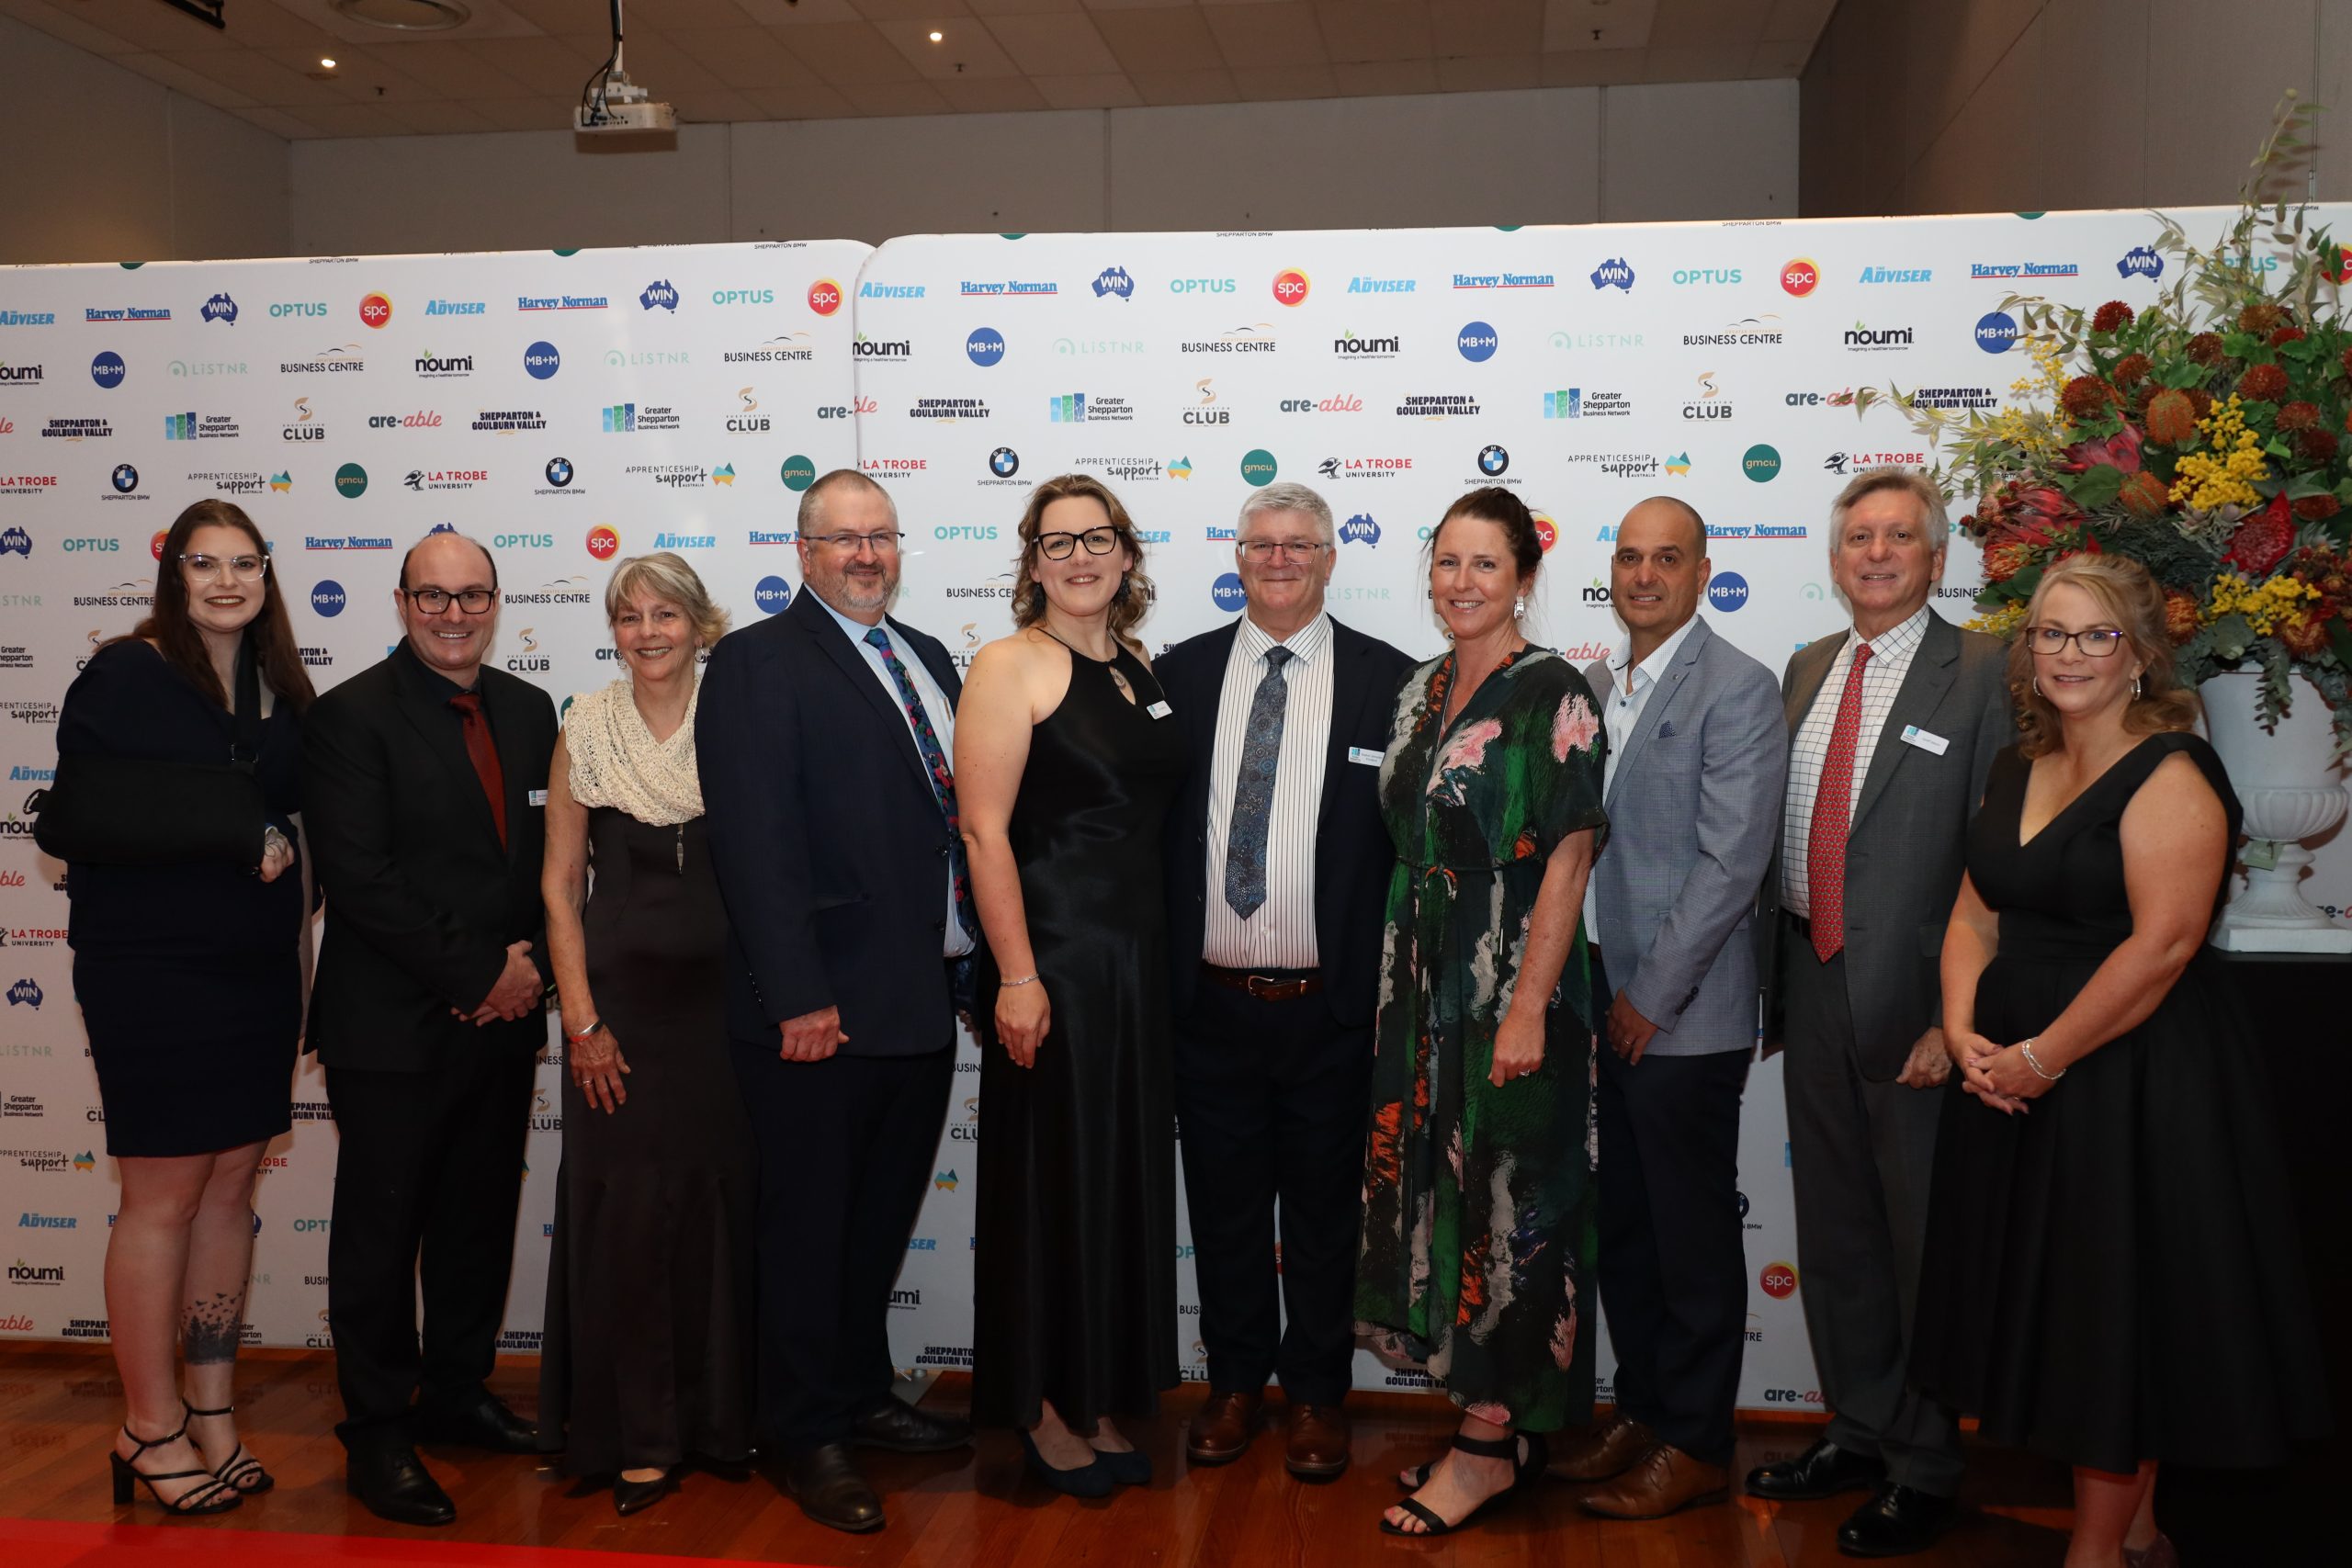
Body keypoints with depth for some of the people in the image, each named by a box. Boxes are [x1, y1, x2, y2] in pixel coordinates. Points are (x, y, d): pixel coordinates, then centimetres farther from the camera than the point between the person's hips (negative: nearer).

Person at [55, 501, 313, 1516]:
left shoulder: (277, 691, 11)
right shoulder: (123, 679, -6)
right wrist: (243, 839, -14)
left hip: (257, 969, 6)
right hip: (153, 972, -6)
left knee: (231, 1189, 9)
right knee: (163, 1198, 1)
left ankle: (212, 1416, 20)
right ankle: (151, 1429, 15)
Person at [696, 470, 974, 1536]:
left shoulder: (928, 660, 14)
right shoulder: (758, 662, -9)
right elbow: (757, 839, -16)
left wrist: (977, 965, 6)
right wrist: (799, 997, -20)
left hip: (924, 1003, 7)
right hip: (821, 1008, -7)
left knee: (882, 1216, 20)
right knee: (808, 1225, 7)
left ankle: (862, 1394, 36)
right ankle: (808, 1435, 22)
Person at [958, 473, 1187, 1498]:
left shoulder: (1139, 670, 12)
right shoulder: (1012, 665, -9)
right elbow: (984, 829, -15)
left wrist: (1166, 952, 10)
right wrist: (1015, 977, -20)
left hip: (1139, 955, 7)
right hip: (1051, 955, -7)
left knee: (1128, 1174, 13)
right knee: (1050, 1180, 4)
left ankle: (1103, 1401, 28)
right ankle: (1043, 1410, 20)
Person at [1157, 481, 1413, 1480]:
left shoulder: (1388, 681, -1)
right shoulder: (1182, 673, 4)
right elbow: (1148, 822, 5)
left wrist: (1397, 984, -5)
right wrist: (1155, 970, 0)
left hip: (1333, 1008, -1)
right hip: (1208, 1003, 2)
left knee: (1324, 1208, 12)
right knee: (1223, 1203, 14)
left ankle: (1318, 1392, 30)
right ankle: (1236, 1380, 33)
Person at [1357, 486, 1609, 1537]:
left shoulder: (1552, 694, -11)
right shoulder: (1421, 692, 11)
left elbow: (1567, 858, -15)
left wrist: (1527, 1009, -20)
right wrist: (1398, 993, 12)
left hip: (1512, 994, -7)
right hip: (1424, 991, 7)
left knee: (1504, 1207, 1)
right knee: (1438, 1194, 12)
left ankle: (1492, 1444, 14)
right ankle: (1491, 1421, 26)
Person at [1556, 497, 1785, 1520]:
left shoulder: (1739, 690, -10)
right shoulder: (1594, 685, 12)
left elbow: (1730, 864, -16)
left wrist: (1651, 997, -15)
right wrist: (1585, 980, 7)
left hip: (1682, 1013, -7)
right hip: (1598, 999, 7)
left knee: (1693, 1238, 5)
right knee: (1621, 1227, 15)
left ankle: (1695, 1445, 18)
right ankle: (1640, 1410, 31)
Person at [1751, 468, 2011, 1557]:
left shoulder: (1983, 675, -9)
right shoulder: (1807, 670, 11)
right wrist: (1774, 975, 9)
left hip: (1913, 996, -6)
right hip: (1812, 979, 6)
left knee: (1922, 1236, 6)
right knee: (1832, 1228, 17)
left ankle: (1924, 1468, 24)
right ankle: (1858, 1432, 35)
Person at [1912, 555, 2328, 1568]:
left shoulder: (2171, 774, -13)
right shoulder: (2016, 770, 11)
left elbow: (2162, 942, -21)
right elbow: (1976, 915, 11)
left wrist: (2043, 1055, -19)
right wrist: (1964, 1030, -5)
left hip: (2134, 1079, -8)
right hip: (2012, 1073, 8)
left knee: (2116, 1304, 3)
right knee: (2046, 1296, 13)